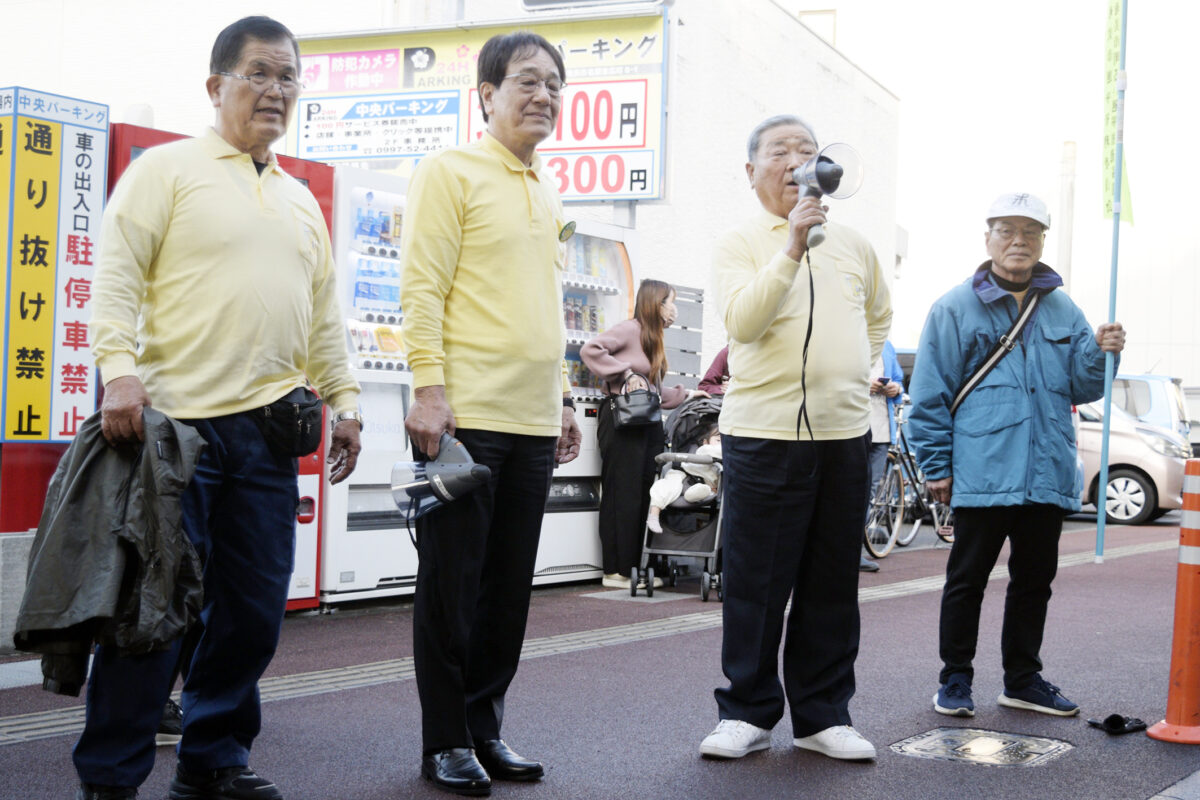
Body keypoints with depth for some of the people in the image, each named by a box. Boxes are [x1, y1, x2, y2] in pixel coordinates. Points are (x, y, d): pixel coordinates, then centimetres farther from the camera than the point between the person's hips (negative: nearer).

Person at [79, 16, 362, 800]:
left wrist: (343, 396, 17)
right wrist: (120, 369, -18)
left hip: (267, 429, 6)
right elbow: (117, 278, -6)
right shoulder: (167, 168, 2)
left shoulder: (303, 201, 21)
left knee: (254, 608, 7)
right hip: (177, 418, -6)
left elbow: (324, 312, 23)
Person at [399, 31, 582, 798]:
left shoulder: (547, 192, 19)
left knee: (509, 587, 10)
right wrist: (430, 388, -17)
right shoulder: (452, 172, -3)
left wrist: (564, 397, 19)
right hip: (466, 416, -7)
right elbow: (422, 288, -9)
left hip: (533, 421, 7)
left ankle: (486, 730, 21)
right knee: (453, 583, 1)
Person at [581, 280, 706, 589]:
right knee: (623, 496, -6)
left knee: (643, 496, 7)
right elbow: (590, 349, -19)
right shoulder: (630, 329, -7)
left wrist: (686, 394, 22)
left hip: (647, 424, 9)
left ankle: (635, 567, 12)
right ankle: (616, 571, -2)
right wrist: (626, 374, -20)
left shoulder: (653, 340, 21)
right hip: (622, 421, -9)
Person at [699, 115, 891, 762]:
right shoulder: (738, 244, 1)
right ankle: (748, 712, 13)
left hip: (844, 434, 4)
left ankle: (823, 714, 19)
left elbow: (879, 316, 31)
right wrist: (792, 247, -21)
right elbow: (741, 321, -16)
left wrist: (860, 369, 16)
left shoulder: (852, 245, 15)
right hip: (764, 434, -4)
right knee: (755, 585, 0)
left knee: (831, 586, 9)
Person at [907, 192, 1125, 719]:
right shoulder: (956, 309, 0)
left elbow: (1081, 388, 13)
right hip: (981, 473, -4)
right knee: (967, 580, 3)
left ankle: (1023, 680, 25)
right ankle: (955, 680, 15)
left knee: (1034, 580, 13)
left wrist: (1100, 354, -8)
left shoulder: (1063, 312, 13)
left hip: (1048, 474, 5)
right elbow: (930, 394, -1)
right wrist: (936, 466, -5)